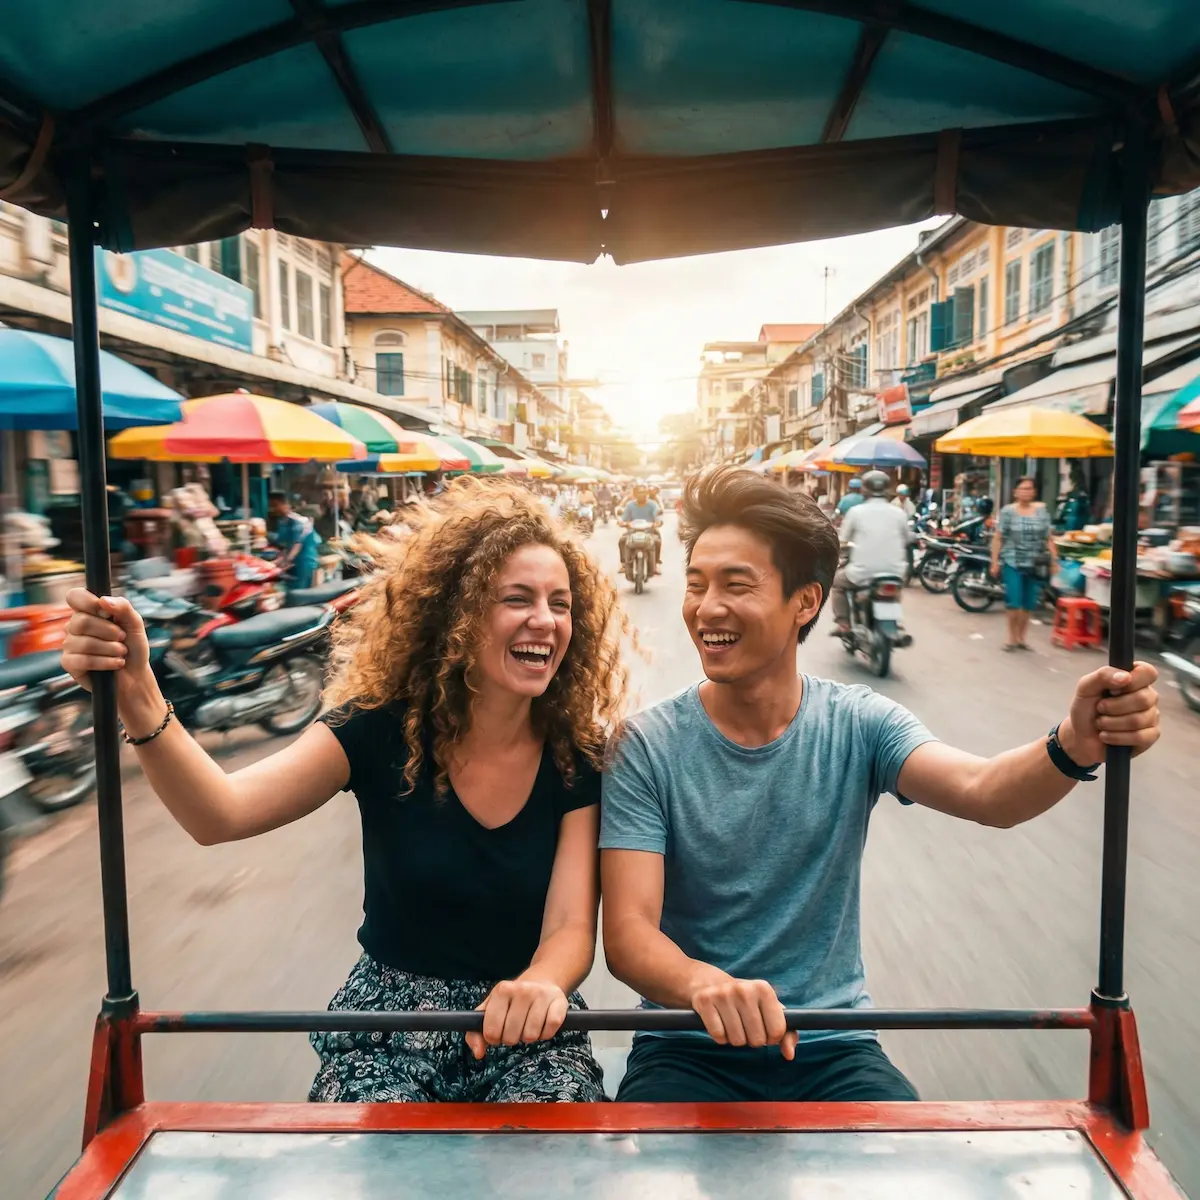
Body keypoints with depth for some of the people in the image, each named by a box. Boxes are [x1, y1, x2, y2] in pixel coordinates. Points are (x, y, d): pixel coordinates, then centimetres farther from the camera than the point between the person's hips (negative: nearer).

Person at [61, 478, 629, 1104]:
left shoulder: (578, 757, -9)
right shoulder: (383, 729, -12)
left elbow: (572, 927, -14)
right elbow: (223, 813, -25)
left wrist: (540, 986, -38)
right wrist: (137, 699, -43)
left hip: (526, 1031, 1)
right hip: (391, 1018, -1)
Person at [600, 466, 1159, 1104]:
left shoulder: (858, 725, -6)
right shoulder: (648, 744, -12)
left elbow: (984, 793, -23)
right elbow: (628, 933, -18)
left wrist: (1073, 746, -45)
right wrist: (703, 984, -39)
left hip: (831, 1049, 2)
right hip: (689, 1049, -1)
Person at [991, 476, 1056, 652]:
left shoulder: (1042, 511, 6)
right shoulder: (1007, 511, -2)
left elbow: (1049, 538, 7)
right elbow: (998, 538, -2)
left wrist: (1054, 561, 3)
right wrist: (995, 562, -6)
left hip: (1035, 565, 3)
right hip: (1012, 563, -3)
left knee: (1029, 604, 6)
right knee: (1013, 602, -7)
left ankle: (1021, 638, 20)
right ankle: (1012, 638, 8)